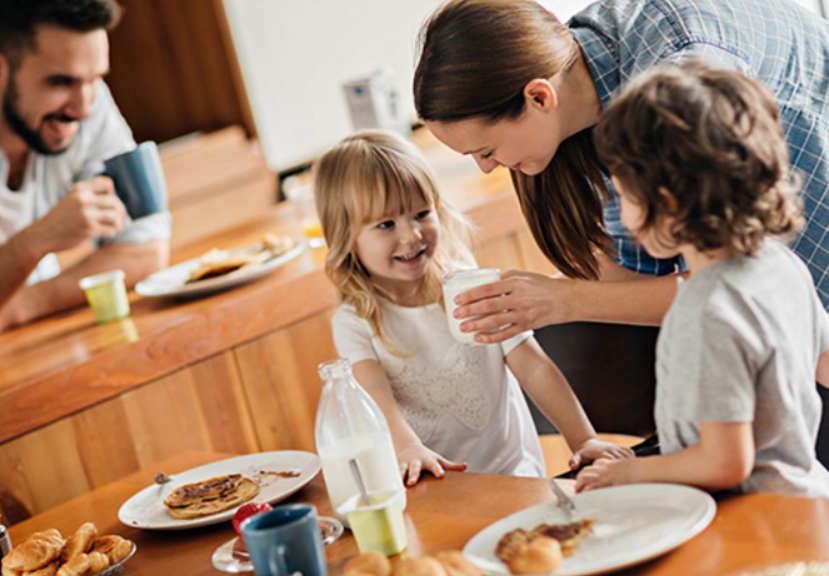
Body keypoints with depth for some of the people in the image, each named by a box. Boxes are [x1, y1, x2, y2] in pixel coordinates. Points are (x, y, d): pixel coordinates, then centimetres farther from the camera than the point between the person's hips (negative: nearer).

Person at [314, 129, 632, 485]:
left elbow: (534, 368, 0)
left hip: (510, 469, -1)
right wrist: (407, 449, -39)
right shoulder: (354, 322, -2)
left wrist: (584, 440, -11)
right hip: (425, 483, 1)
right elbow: (374, 393, -18)